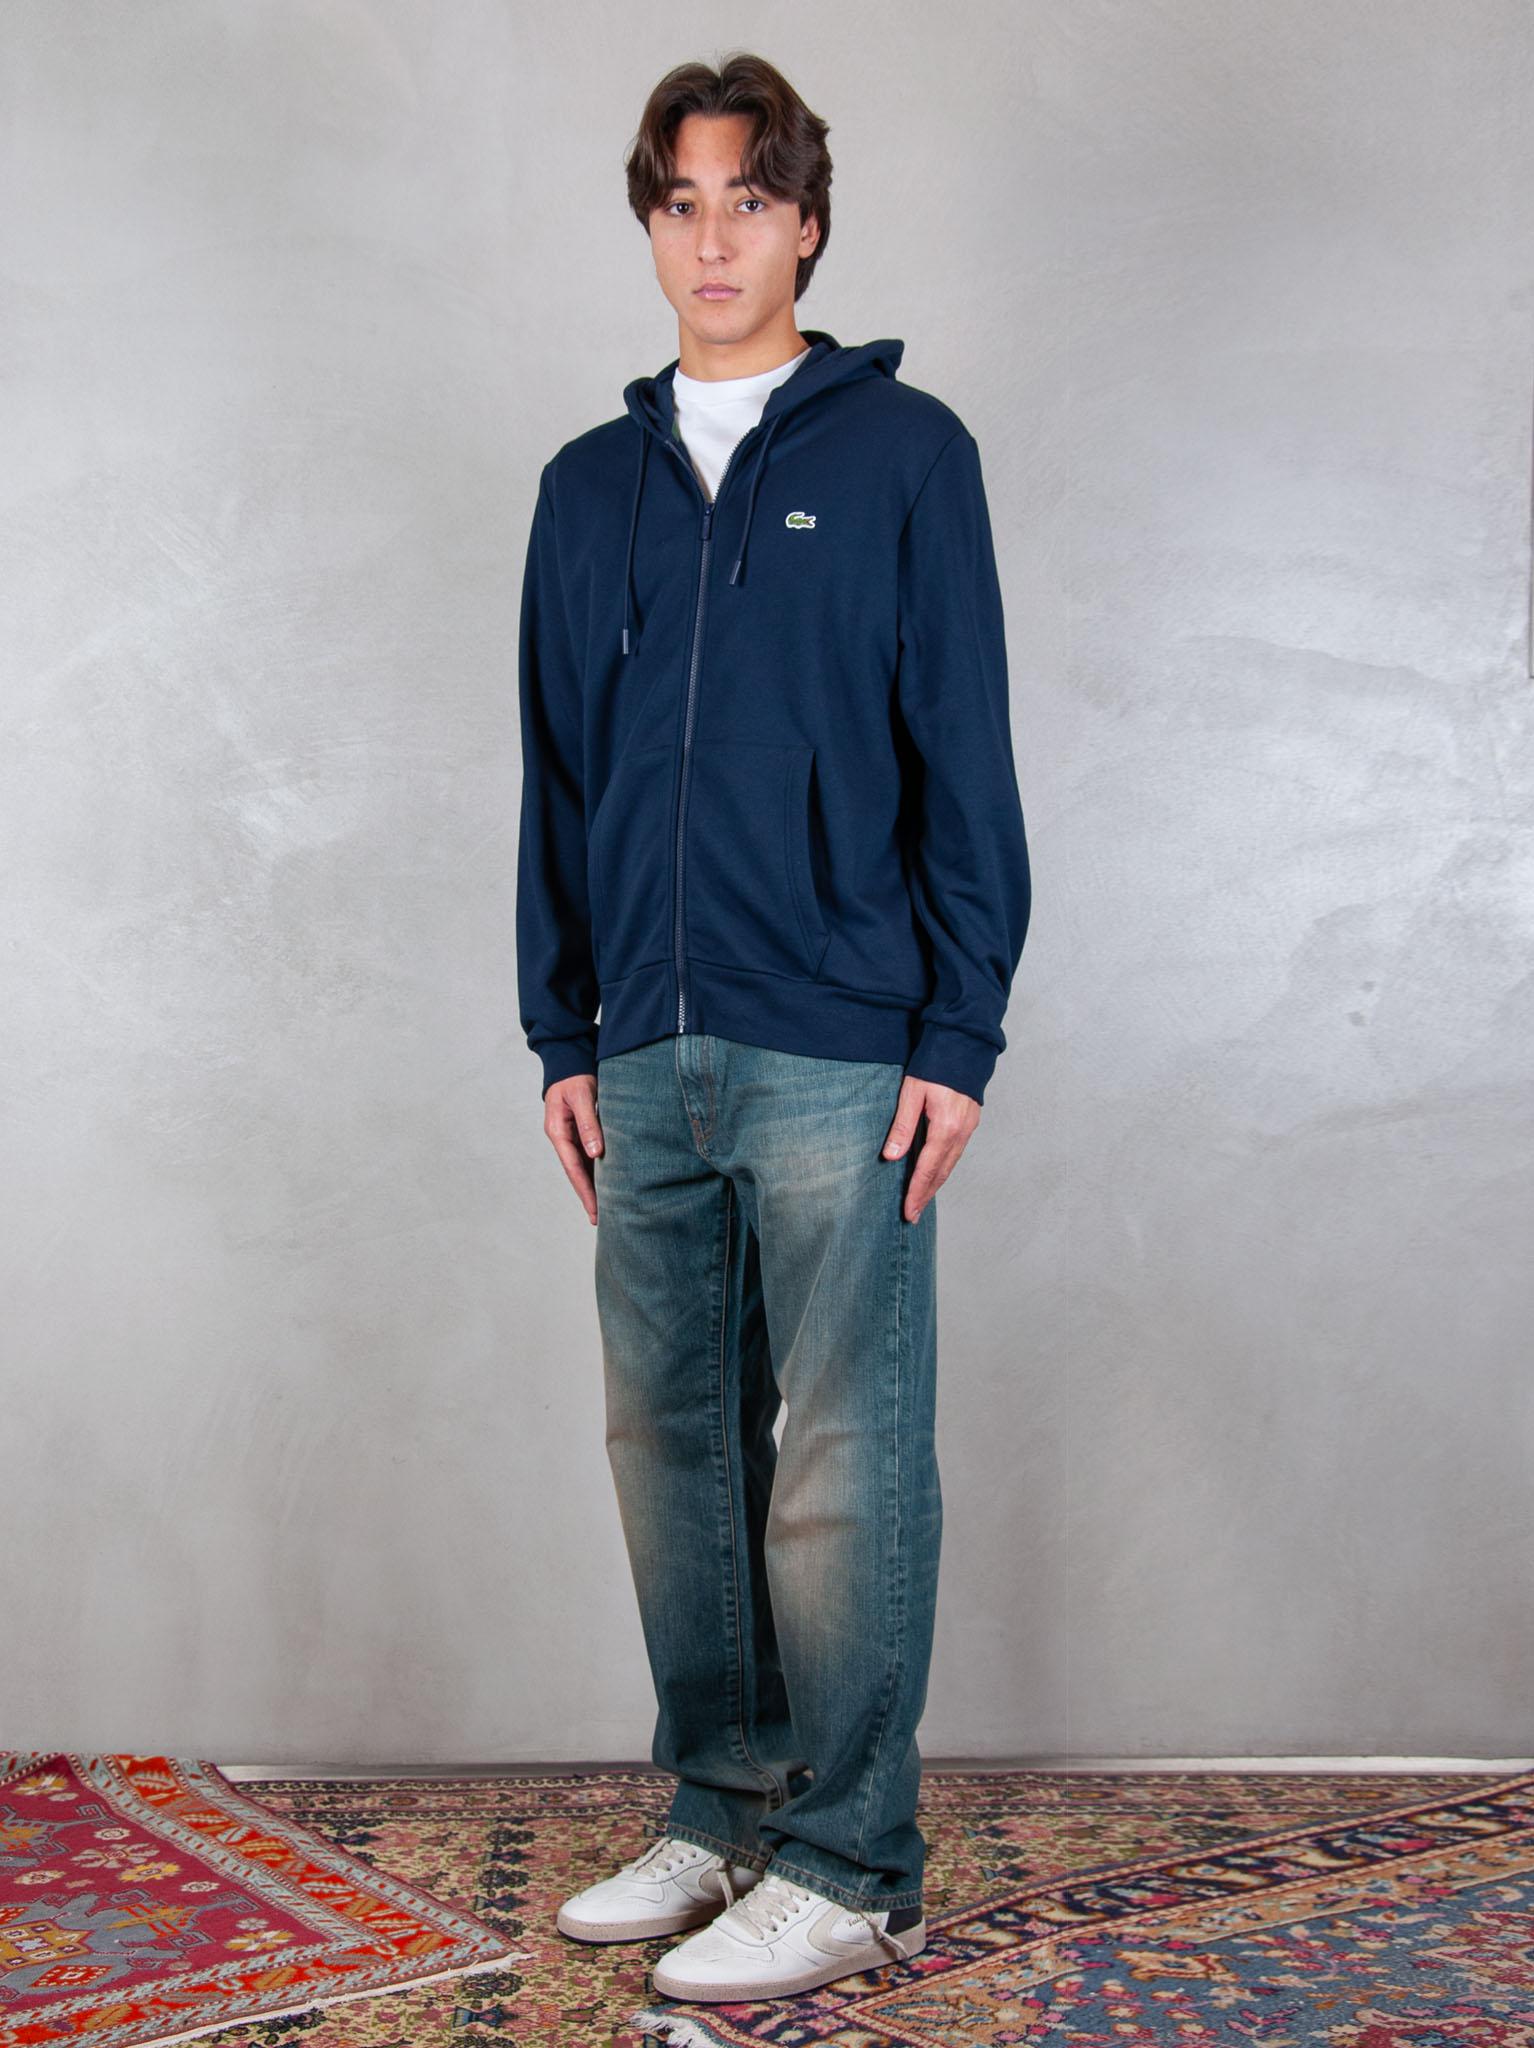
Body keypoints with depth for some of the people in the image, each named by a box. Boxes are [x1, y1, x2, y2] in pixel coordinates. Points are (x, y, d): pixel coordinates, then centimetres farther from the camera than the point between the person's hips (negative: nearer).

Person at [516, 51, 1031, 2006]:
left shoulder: (903, 450, 3)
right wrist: (564, 1036, 10)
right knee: (673, 1447, 10)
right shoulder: (591, 485, 15)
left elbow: (963, 756, -2)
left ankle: (849, 1866, 10)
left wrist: (958, 1034, -8)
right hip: (647, 1058, 5)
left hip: (840, 1056, -5)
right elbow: (557, 777, 16)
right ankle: (721, 1814, 25)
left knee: (848, 1462, -1)